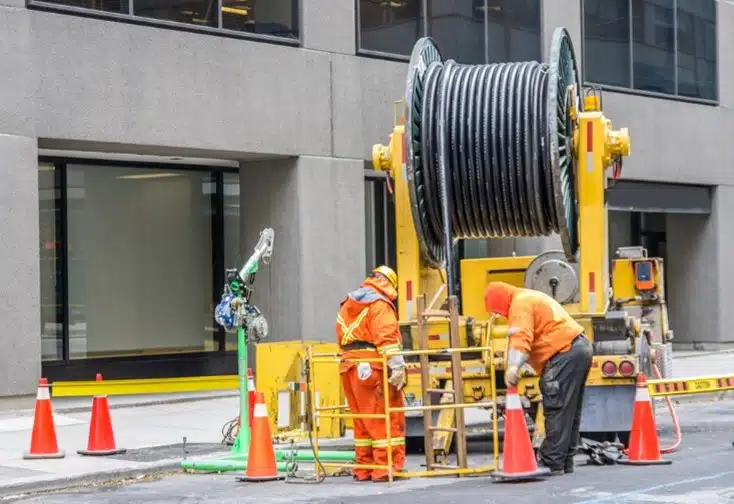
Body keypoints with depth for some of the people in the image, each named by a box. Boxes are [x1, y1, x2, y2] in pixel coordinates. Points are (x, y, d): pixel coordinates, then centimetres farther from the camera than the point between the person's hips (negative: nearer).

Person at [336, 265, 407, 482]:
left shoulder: (347, 305, 20)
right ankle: (386, 468, -7)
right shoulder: (380, 304, -7)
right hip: (374, 367, -8)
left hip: (350, 367, 8)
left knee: (362, 420, 13)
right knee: (387, 418, -4)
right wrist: (397, 366, -22)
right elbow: (387, 336, -18)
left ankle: (364, 468, 16)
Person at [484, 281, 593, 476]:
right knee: (570, 411, 13)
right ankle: (565, 463, 18)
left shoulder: (520, 303, -6)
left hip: (564, 353, -11)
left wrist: (513, 365, -34)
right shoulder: (531, 297, 26)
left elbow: (521, 336, -23)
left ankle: (552, 463, -11)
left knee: (556, 410, -10)